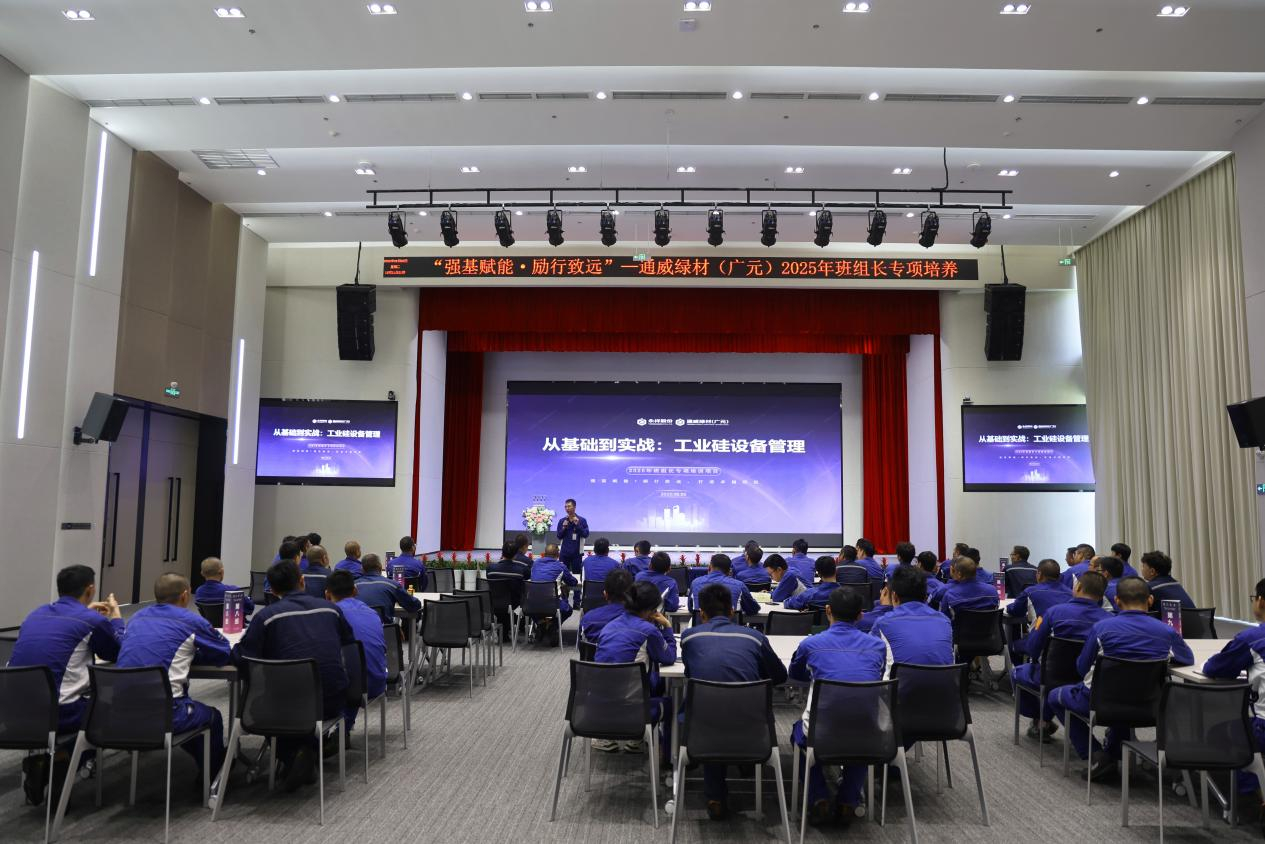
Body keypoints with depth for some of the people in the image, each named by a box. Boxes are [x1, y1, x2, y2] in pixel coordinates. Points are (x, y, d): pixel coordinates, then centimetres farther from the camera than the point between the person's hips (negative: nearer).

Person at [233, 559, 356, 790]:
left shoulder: (267, 615, -5)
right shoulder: (329, 608, 5)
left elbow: (241, 657, -9)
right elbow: (350, 645, 16)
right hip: (333, 702, 2)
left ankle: (290, 759, 18)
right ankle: (310, 751, 19)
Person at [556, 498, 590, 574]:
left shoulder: (582, 520, -1)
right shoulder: (562, 521, 6)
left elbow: (586, 535, -6)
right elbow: (559, 537, 7)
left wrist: (578, 525, -15)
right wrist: (564, 528, -10)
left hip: (577, 553, -2)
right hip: (564, 553, 2)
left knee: (576, 573, 2)